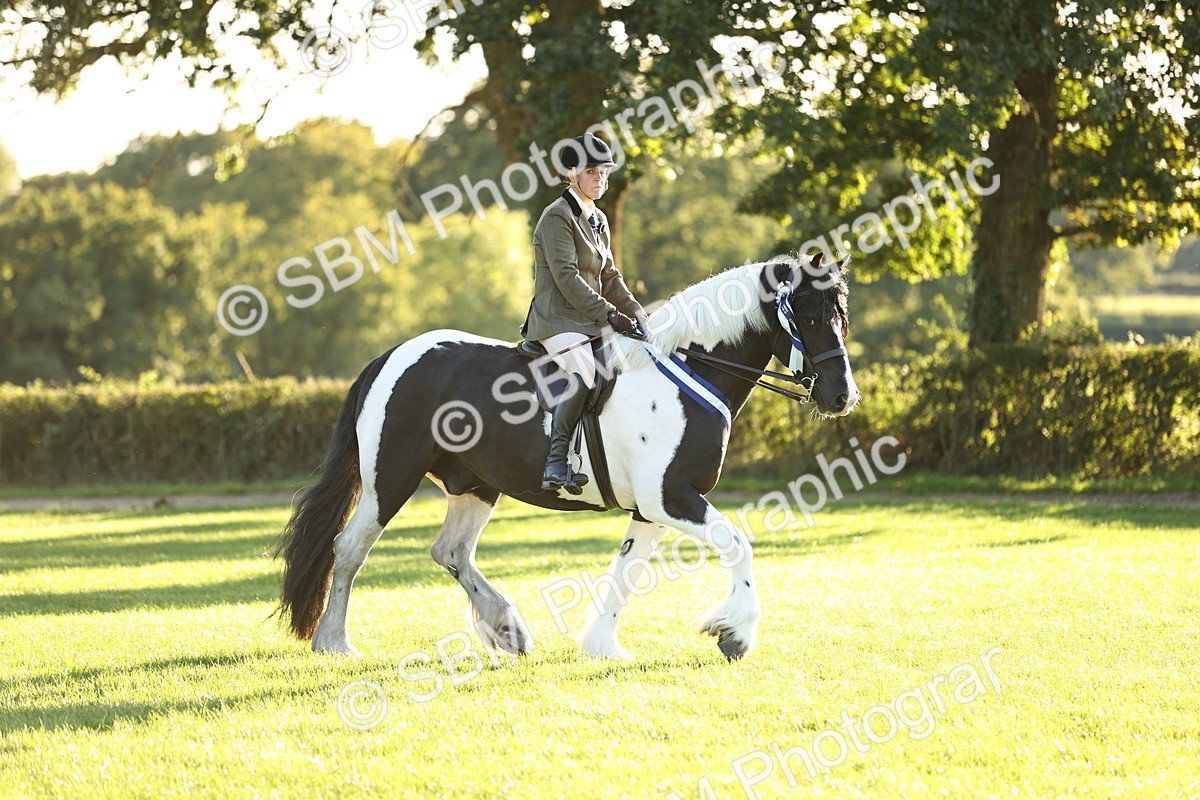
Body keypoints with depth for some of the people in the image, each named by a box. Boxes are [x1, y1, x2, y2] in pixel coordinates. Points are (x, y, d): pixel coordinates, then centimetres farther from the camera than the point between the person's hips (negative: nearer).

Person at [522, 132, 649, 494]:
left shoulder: (598, 220, 20)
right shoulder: (558, 216, -7)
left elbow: (610, 277, 21)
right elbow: (566, 276, -16)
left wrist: (635, 312, 5)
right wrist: (609, 314, -20)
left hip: (590, 320, 9)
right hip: (558, 319, -9)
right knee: (584, 373, -33)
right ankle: (556, 463, -39)